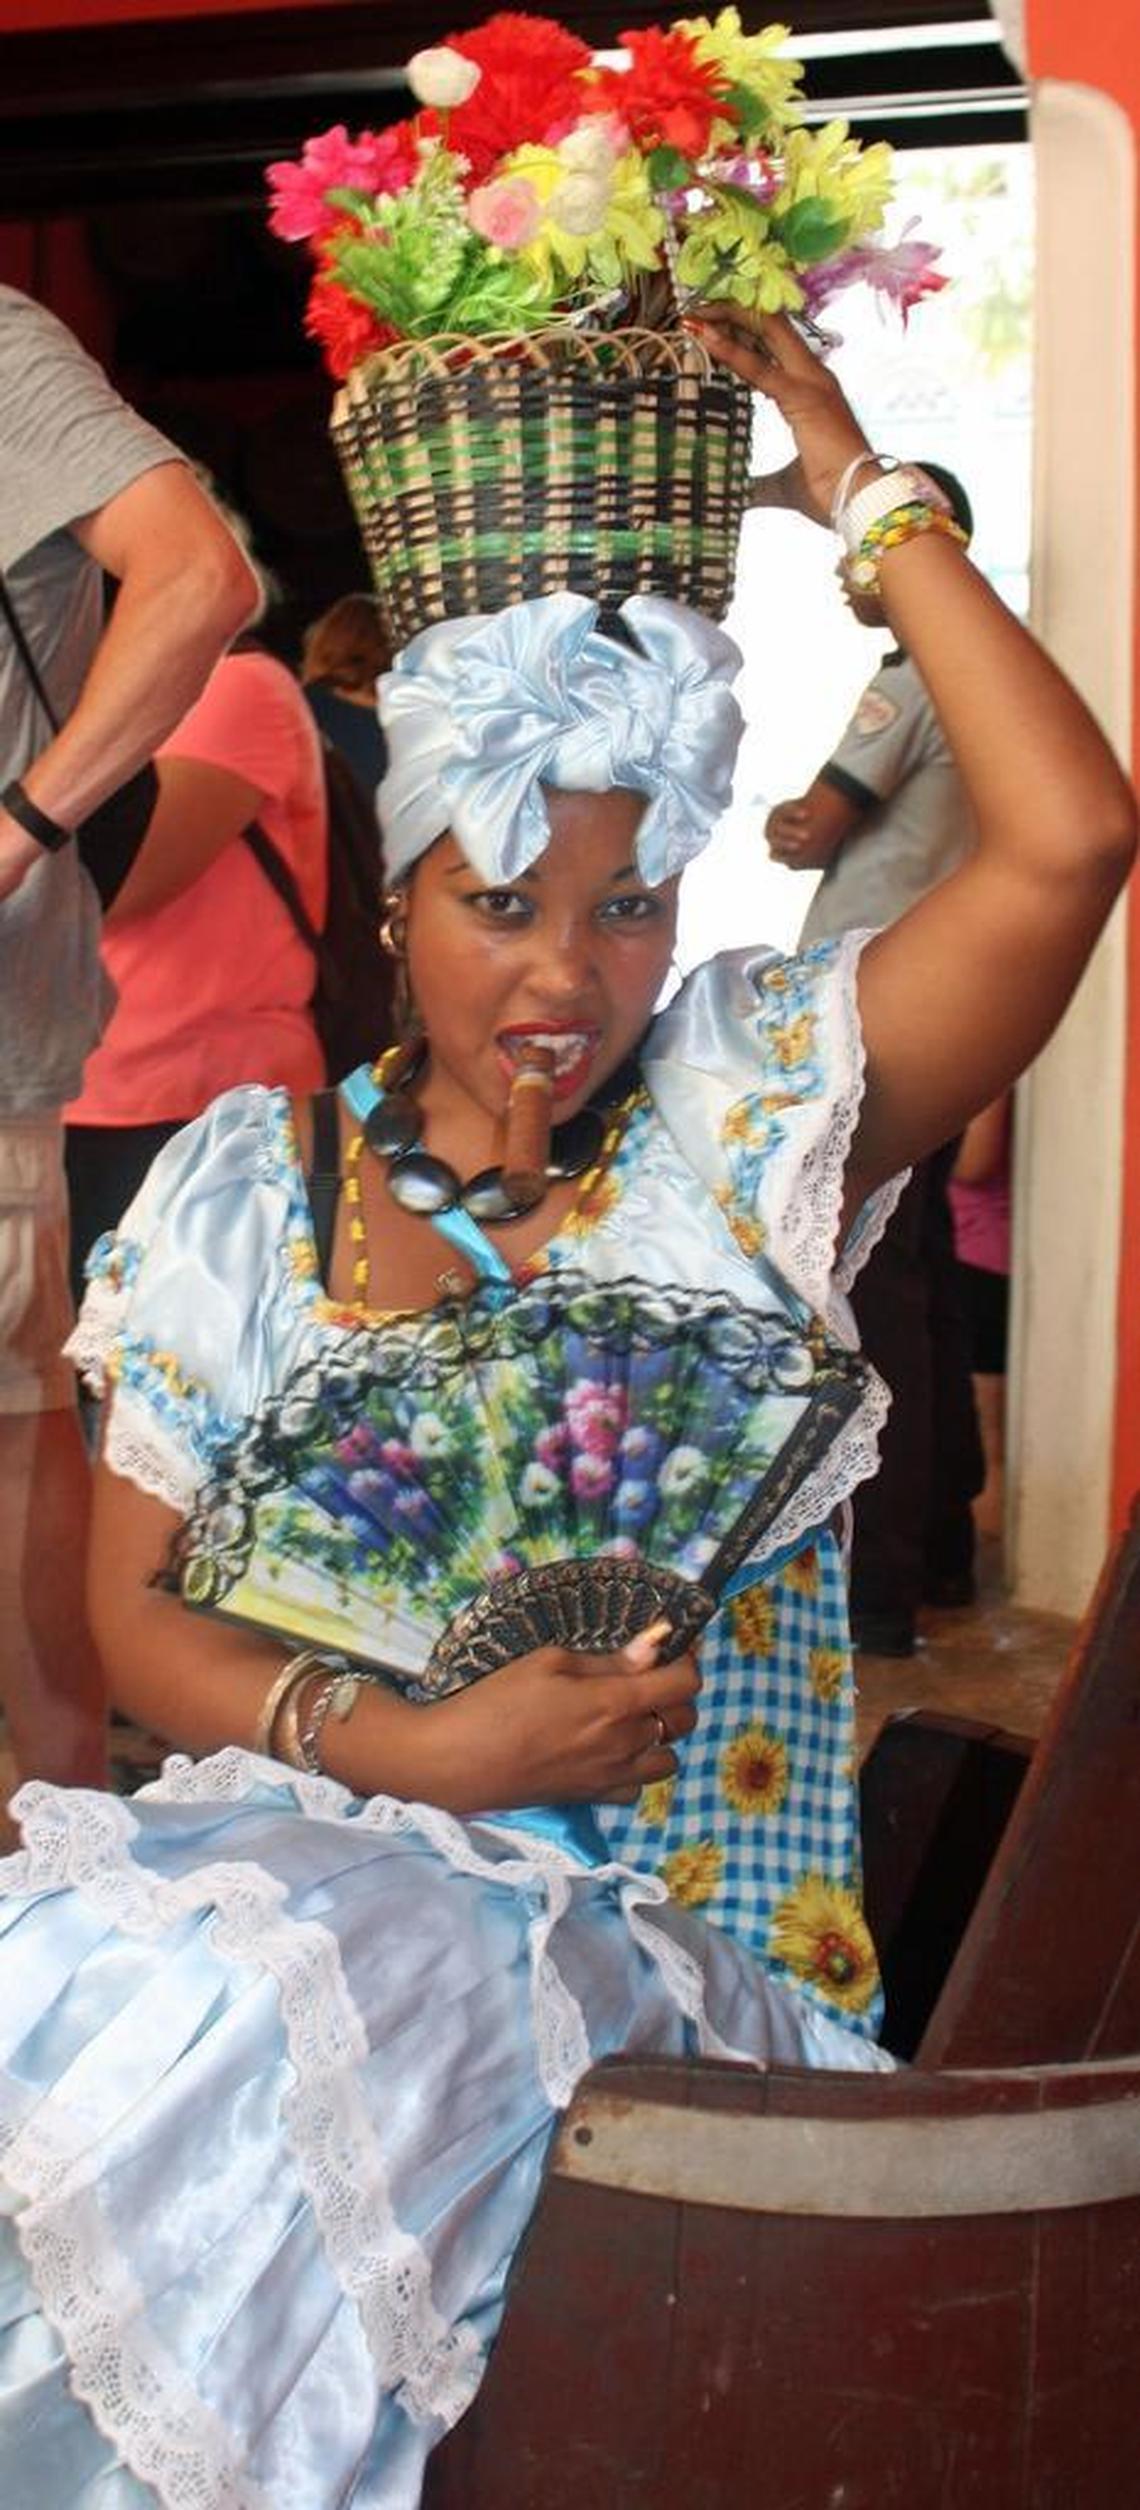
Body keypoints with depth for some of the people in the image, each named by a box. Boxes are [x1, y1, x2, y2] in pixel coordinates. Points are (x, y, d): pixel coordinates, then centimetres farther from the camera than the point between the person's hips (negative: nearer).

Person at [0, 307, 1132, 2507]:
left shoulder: (750, 1108, 5)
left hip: (644, 1932, -2)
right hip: (278, 1843, 3)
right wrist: (423, 1750, -11)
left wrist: (867, 495, -1)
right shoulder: (248, 1181, 11)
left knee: (221, 2021, -32)